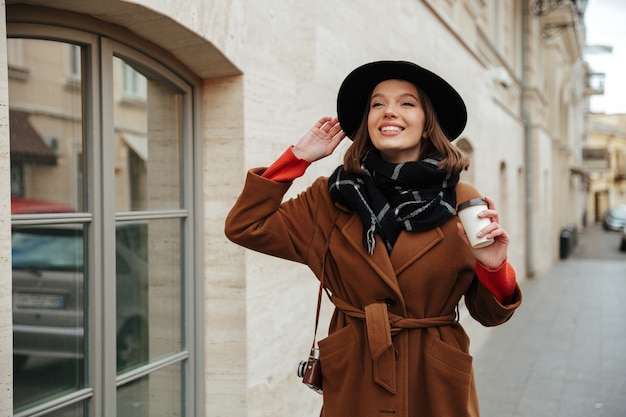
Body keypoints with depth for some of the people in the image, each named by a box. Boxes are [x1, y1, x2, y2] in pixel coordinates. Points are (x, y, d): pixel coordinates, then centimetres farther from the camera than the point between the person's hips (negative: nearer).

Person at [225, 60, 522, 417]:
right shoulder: (333, 199, -1)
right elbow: (244, 227, -5)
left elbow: (490, 314, 2)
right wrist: (298, 158, -4)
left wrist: (494, 268, -20)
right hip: (354, 387, 1)